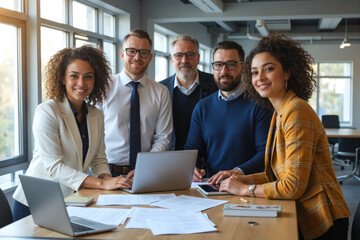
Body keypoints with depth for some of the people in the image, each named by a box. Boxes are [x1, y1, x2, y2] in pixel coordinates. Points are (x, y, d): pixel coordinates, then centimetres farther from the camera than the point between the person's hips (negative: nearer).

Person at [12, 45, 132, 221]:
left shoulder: (97, 116, 8)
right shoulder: (47, 112, -13)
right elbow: (54, 167, -19)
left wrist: (107, 178, -12)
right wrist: (102, 184, -25)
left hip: (72, 202, 5)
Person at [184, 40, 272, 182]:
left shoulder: (258, 104, 1)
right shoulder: (202, 107, 15)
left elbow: (267, 151, -7)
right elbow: (192, 148, 15)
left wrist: (238, 172, -22)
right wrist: (192, 169, -7)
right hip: (210, 186, 3)